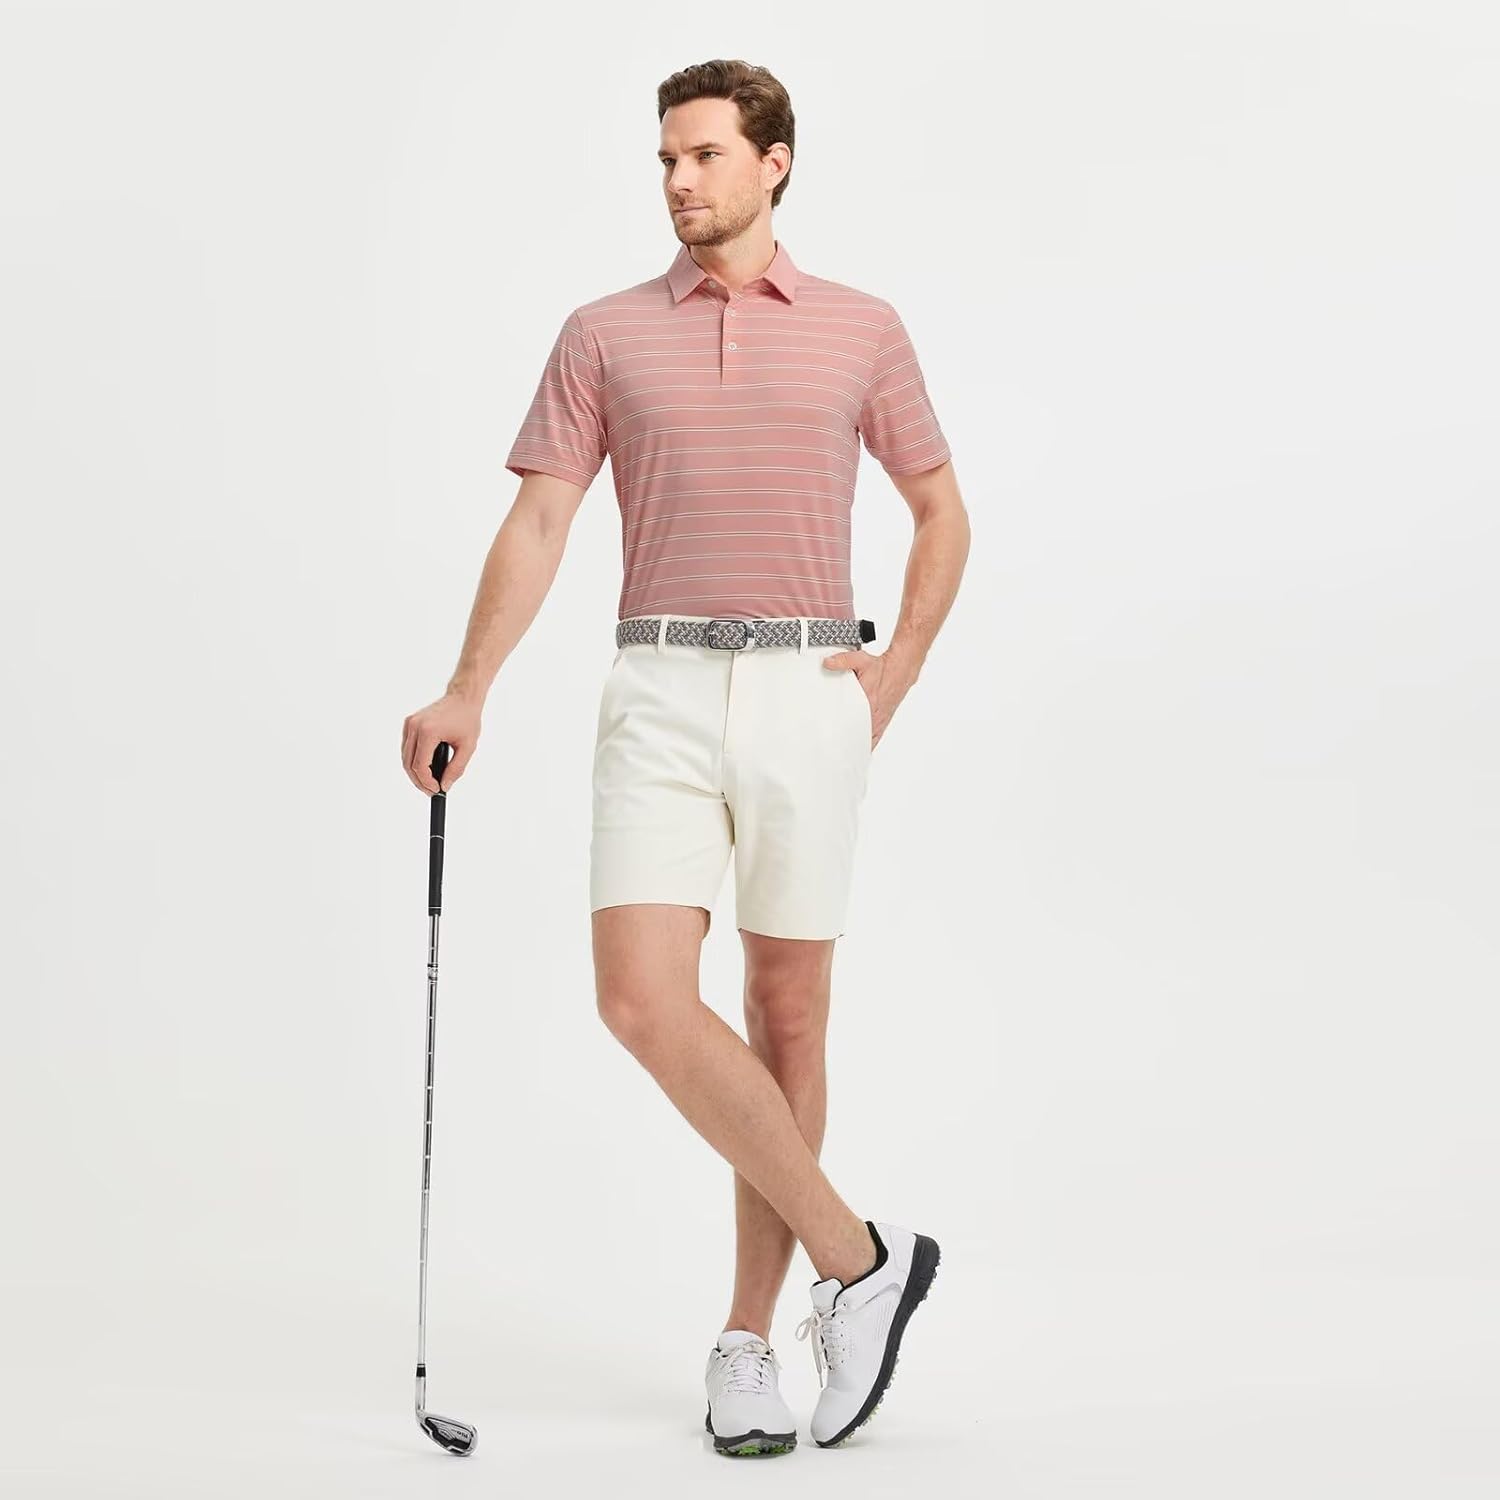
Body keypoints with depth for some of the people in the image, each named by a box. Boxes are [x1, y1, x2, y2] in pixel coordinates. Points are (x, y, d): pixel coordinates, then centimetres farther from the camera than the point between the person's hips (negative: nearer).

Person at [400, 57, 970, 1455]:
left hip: (807, 696, 0)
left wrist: (899, 666, 1)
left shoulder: (862, 329, 8)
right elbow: (540, 520, 1)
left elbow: (941, 509, 16)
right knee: (643, 997, -14)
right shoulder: (604, 334, 8)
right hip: (660, 696, 0)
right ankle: (855, 1258, 1)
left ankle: (746, 1337, 16)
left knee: (787, 1012, 4)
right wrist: (468, 690, -11)